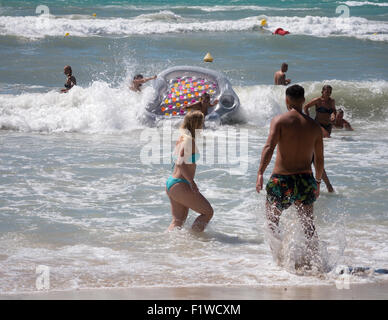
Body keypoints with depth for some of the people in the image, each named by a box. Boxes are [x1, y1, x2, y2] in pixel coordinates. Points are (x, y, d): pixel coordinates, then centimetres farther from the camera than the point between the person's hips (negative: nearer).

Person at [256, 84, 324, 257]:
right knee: (309, 228, 9)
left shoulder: (279, 120, -5)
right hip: (305, 181, 3)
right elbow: (319, 158, 12)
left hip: (281, 180, -3)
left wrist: (260, 173, -22)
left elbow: (269, 147, -19)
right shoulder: (314, 126, 6)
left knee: (271, 223, 16)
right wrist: (318, 181, 25)